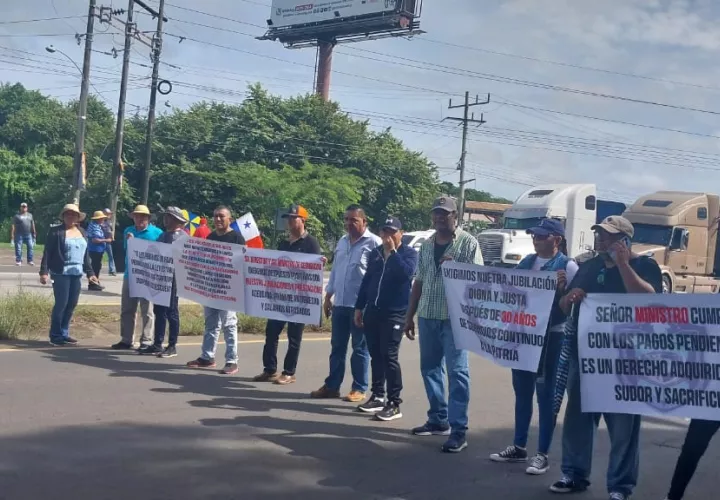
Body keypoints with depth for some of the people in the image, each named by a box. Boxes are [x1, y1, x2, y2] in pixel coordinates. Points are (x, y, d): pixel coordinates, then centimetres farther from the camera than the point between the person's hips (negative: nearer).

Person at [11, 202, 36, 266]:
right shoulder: (17, 216, 0)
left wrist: (34, 233, 13)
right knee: (18, 248, -1)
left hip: (28, 234, 3)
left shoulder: (30, 215, 14)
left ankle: (30, 260, 3)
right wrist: (12, 234, -12)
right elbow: (13, 225, -5)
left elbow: (32, 224, 17)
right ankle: (18, 261, 6)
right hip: (19, 235, -3)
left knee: (31, 247, -2)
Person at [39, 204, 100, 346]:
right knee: (61, 304, -6)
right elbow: (47, 253, -7)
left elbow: (85, 254, 19)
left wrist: (90, 272, 15)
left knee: (72, 304, 7)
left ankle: (64, 334, 17)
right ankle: (55, 336, 4)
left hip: (77, 273, 6)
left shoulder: (81, 232, 14)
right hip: (61, 273, -6)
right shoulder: (56, 231, -4)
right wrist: (44, 272, -14)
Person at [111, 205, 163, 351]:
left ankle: (146, 341, 6)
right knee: (127, 310, 10)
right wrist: (129, 241, -10)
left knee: (147, 311, 1)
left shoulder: (157, 233, -3)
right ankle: (126, 340, 19)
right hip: (130, 275, 5)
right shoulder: (128, 231, 11)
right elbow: (126, 250, 9)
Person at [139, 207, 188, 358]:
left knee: (171, 312, -2)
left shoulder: (182, 237, -8)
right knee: (159, 311, 9)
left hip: (173, 277, -8)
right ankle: (157, 344, 15)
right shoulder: (163, 235, 17)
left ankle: (172, 346, 5)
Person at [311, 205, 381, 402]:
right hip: (340, 303, 6)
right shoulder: (342, 242, 15)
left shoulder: (373, 243, -7)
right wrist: (328, 297, 18)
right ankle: (332, 386, 19)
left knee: (360, 348, 3)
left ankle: (359, 388, 10)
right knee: (337, 347, 11)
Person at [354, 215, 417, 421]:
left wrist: (392, 252, -19)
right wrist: (359, 307, 15)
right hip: (372, 311, 6)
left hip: (394, 313, -6)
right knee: (375, 356, 10)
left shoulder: (409, 253, -2)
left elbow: (406, 273, -23)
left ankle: (394, 404, -5)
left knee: (389, 357, -8)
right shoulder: (375, 253, 13)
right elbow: (366, 280, 18)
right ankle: (378, 396, 21)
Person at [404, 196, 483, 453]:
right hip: (427, 316, 6)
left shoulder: (468, 243, -3)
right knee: (430, 368, 13)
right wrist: (410, 315, 15)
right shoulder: (427, 244, 13)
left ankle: (458, 431, -3)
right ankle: (438, 420, 26)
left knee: (457, 372, -5)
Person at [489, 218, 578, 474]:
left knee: (545, 395, 1)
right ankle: (519, 447, 27)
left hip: (551, 335, -7)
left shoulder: (568, 266, -9)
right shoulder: (527, 261, 11)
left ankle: (542, 454, 10)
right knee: (522, 391, 14)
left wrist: (562, 288, -29)